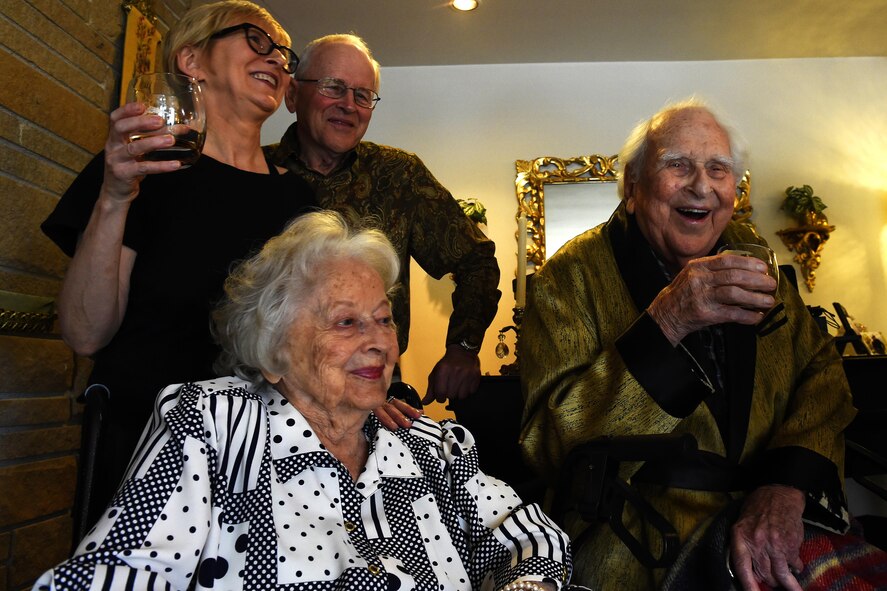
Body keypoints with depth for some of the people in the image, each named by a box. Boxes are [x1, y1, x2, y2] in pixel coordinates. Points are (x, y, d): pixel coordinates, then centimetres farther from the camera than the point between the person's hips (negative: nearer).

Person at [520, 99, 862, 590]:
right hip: (636, 548, -5)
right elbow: (549, 444, -17)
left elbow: (820, 373, 4)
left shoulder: (748, 253, 7)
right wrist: (665, 323, -27)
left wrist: (788, 486, -15)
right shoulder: (572, 276, -10)